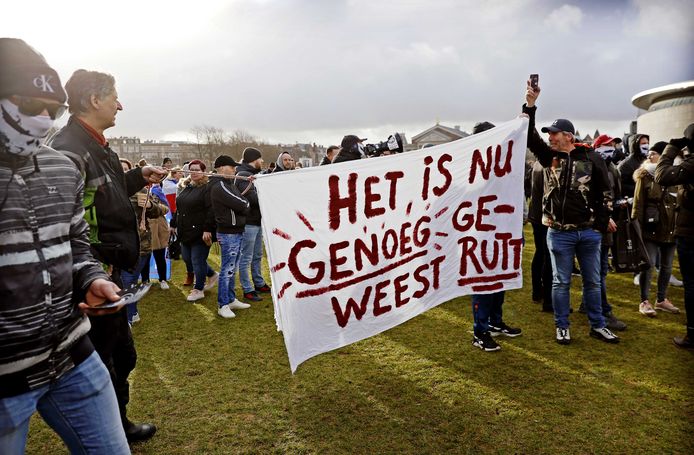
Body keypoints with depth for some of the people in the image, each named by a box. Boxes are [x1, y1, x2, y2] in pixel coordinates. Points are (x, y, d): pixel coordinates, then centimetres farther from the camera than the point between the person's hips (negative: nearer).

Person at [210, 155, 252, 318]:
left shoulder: (229, 184, 15)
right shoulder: (219, 186, -16)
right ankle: (222, 305, 7)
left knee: (232, 269, 16)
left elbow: (242, 201, 13)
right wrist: (247, 205, 0)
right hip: (228, 233, -10)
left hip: (237, 231, 10)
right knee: (227, 270, -2)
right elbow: (241, 204, -19)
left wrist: (243, 206, -6)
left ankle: (231, 299, 27)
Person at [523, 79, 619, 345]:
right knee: (561, 282, 8)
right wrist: (530, 105, -18)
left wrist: (605, 218, 6)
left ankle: (598, 326, 28)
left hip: (589, 231, 1)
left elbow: (605, 190, 6)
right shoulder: (548, 156, 1)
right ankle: (562, 327, 21)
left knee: (593, 281, 13)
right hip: (559, 232, 0)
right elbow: (530, 137, -10)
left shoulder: (590, 158, -1)